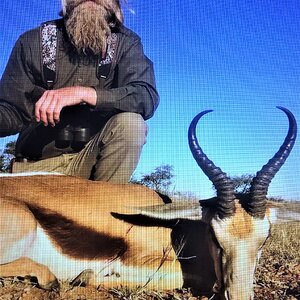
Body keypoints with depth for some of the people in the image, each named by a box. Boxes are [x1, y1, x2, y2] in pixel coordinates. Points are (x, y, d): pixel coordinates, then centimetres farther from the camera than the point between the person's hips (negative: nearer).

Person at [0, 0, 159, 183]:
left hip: (91, 157, 1)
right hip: (38, 163, 1)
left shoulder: (126, 42, -1)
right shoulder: (32, 42, 1)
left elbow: (147, 98, -18)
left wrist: (84, 93, -29)